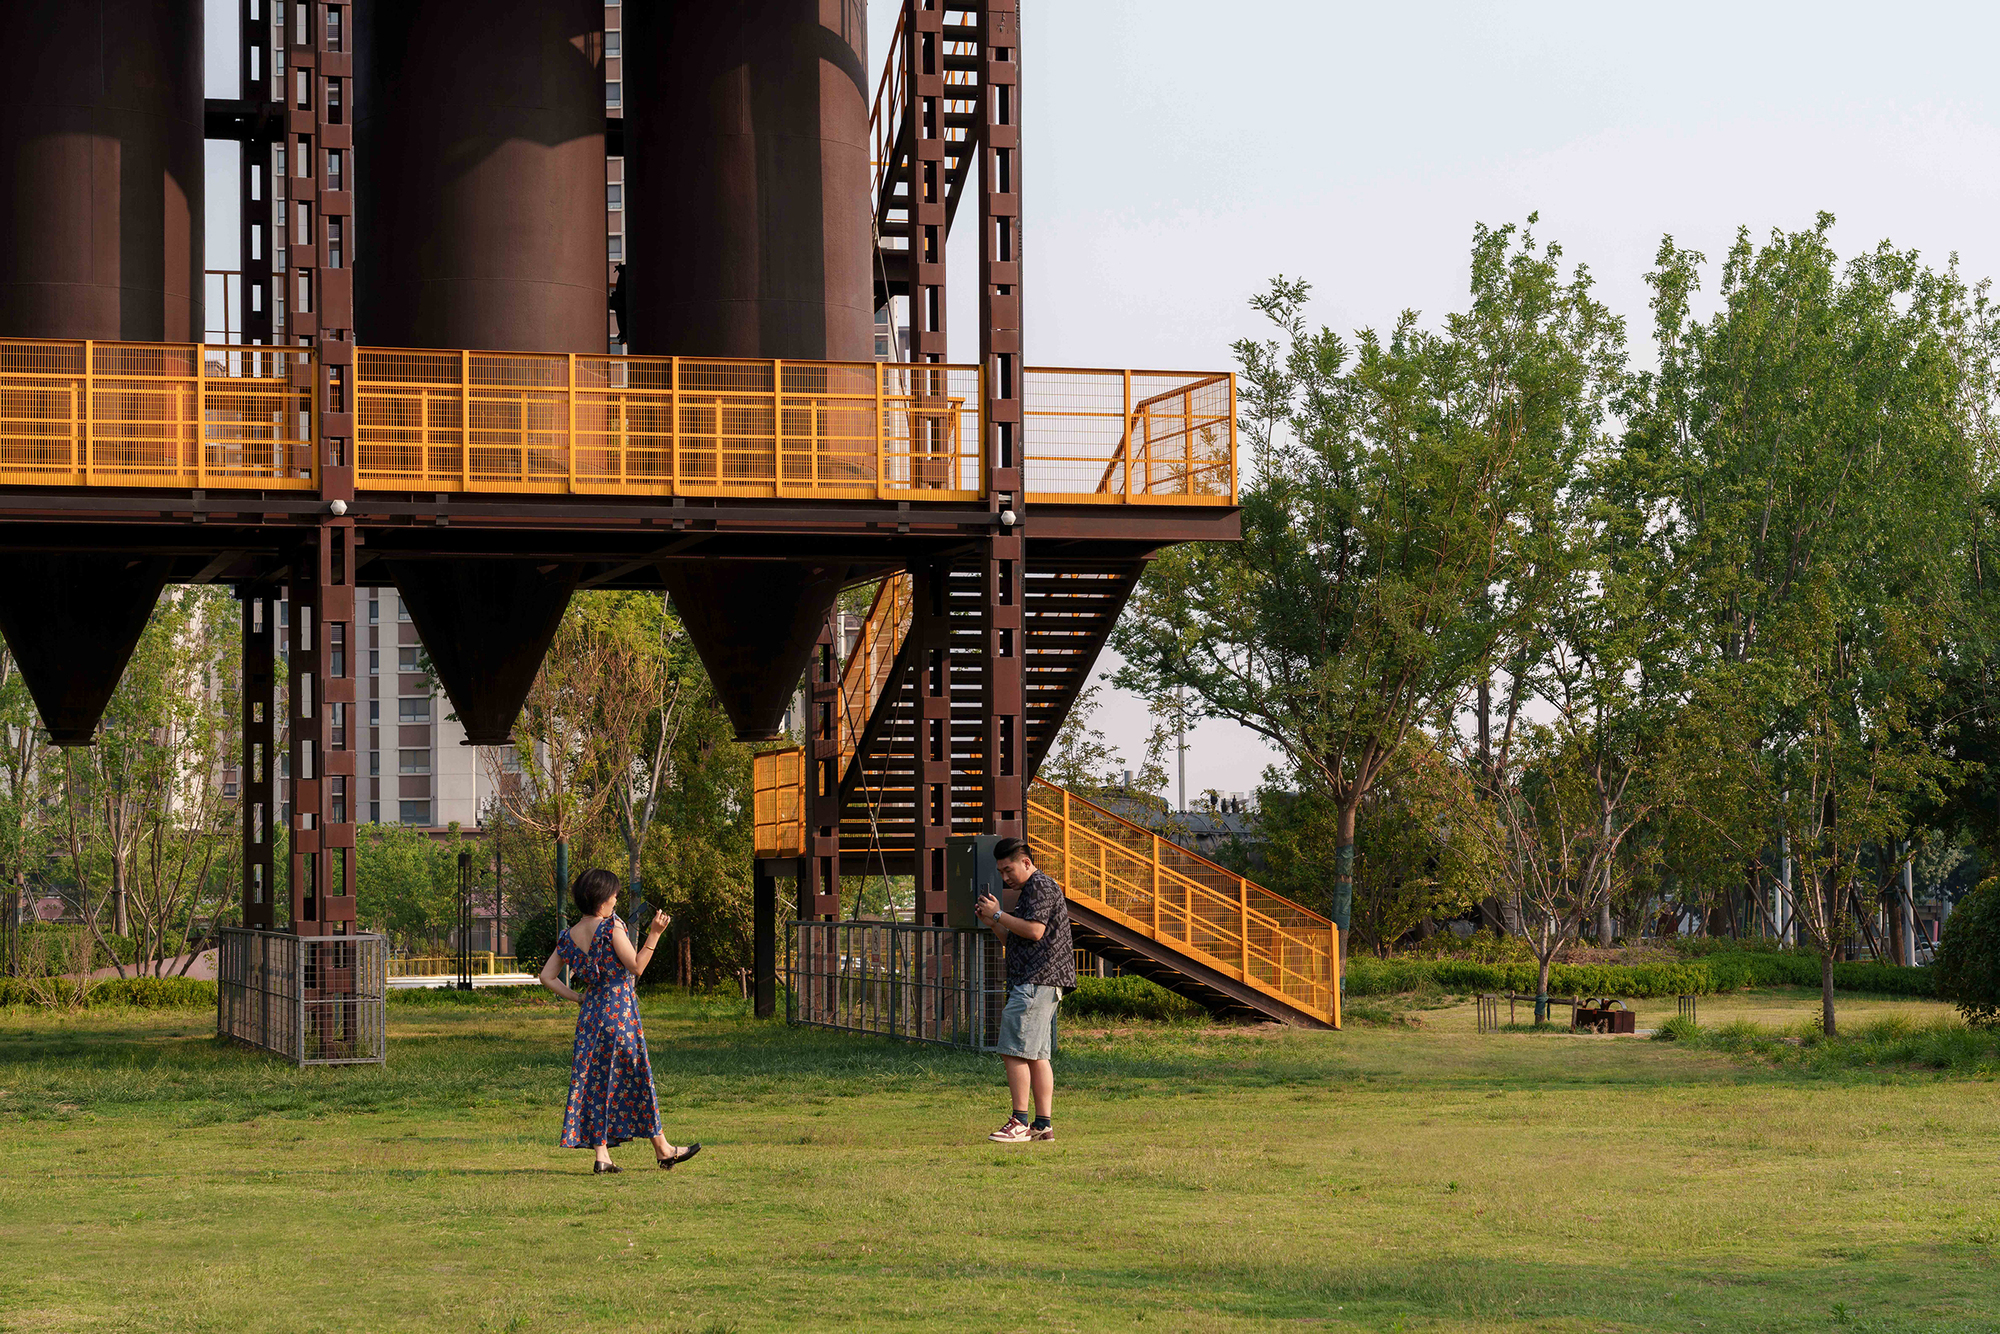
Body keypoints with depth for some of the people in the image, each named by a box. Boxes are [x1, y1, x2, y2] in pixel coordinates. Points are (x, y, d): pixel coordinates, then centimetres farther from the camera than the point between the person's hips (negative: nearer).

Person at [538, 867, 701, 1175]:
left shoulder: (569, 937, 6)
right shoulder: (610, 928, -13)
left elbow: (547, 976, 7)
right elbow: (636, 967, -13)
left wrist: (576, 997, 11)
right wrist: (654, 934, -13)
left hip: (590, 1014, 6)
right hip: (620, 1011, -6)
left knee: (597, 1081, 7)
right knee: (638, 1079, 4)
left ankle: (601, 1154, 2)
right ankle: (662, 1148, 15)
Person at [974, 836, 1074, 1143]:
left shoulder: (1040, 887, -7)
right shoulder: (1028, 892, 25)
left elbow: (1035, 930, -20)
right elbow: (1014, 941, 27)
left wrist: (999, 914, -11)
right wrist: (993, 923, 13)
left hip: (1035, 984, -11)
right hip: (1036, 984, 11)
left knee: (1015, 1051, -13)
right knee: (1037, 1056, 8)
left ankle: (1020, 1122, -15)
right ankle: (1043, 1124, 6)